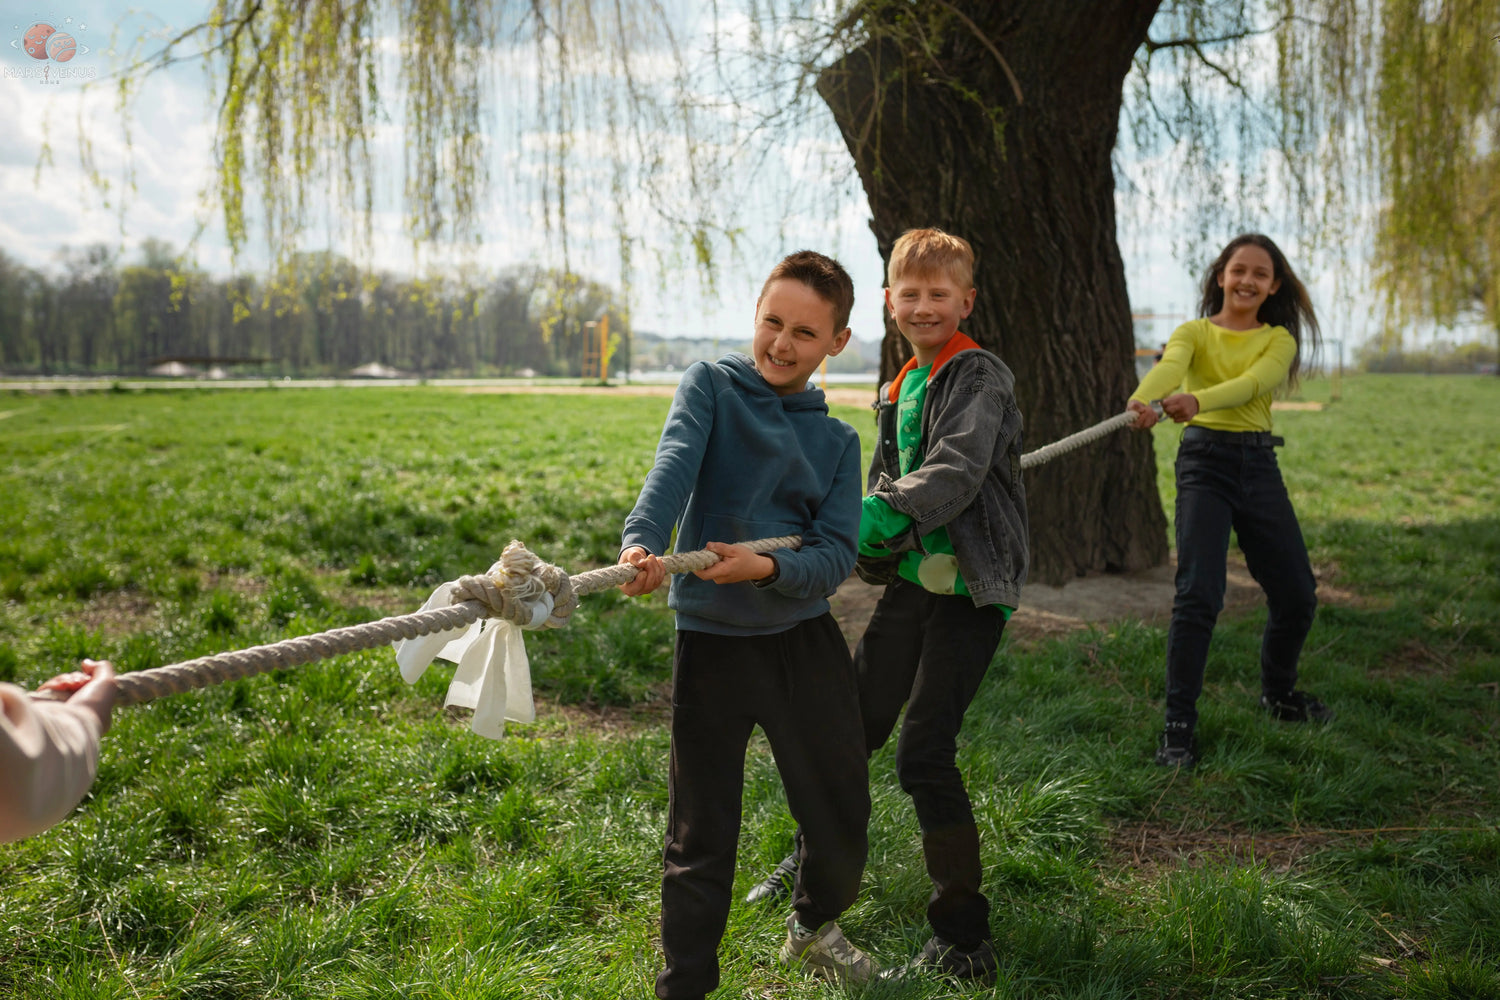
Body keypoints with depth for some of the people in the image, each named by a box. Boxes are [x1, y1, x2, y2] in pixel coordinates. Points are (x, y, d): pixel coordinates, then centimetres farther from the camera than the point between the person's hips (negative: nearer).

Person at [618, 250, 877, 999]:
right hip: (712, 639, -3)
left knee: (842, 812, 11)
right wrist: (641, 541, -40)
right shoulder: (711, 385, 0)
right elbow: (675, 464, -20)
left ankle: (813, 929, 42)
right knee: (701, 833, 3)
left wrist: (767, 568, -24)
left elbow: (836, 556, -4)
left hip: (804, 636, 3)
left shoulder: (838, 442, 8)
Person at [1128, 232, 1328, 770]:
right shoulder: (1195, 332, 3)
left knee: (1297, 594, 9)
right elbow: (1169, 368, -21)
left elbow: (1254, 382, -15)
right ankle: (1178, 725, -6)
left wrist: (1198, 399, -36)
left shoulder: (1279, 339, 8)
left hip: (1259, 465, 4)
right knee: (1198, 595, -15)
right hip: (1205, 460, -3)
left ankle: (1279, 693, 36)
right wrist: (1141, 400, -45)